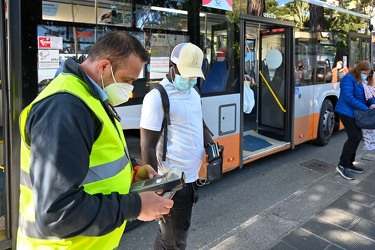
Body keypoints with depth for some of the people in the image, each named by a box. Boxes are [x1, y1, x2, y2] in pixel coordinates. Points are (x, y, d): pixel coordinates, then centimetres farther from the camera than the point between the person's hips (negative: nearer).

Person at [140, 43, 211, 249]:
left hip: (191, 177, 8)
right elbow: (148, 147, -17)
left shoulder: (193, 93, 10)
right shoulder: (157, 97, -16)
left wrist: (210, 143, 6)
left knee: (179, 229, 22)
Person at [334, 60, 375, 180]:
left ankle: (349, 163, 23)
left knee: (356, 137, 11)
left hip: (355, 113, 9)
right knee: (355, 137, -13)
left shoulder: (363, 82, 13)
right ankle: (342, 165, -7)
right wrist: (365, 108, -22)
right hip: (347, 112, -9)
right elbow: (348, 98, -23)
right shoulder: (349, 79, -14)